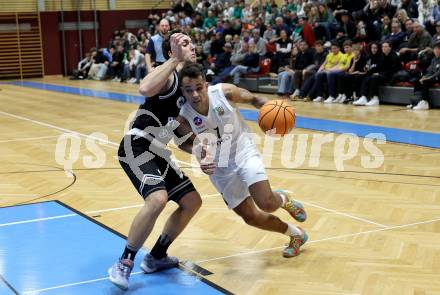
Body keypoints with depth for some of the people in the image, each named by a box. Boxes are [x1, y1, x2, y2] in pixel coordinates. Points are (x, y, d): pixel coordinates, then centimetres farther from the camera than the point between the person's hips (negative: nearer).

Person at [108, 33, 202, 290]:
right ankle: (124, 264, -17)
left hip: (157, 151, 10)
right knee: (158, 199, -31)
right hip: (137, 147, -10)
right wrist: (176, 59, -33)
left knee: (192, 202, 12)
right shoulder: (168, 75, -11)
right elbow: (145, 89, -36)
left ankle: (156, 257, 23)